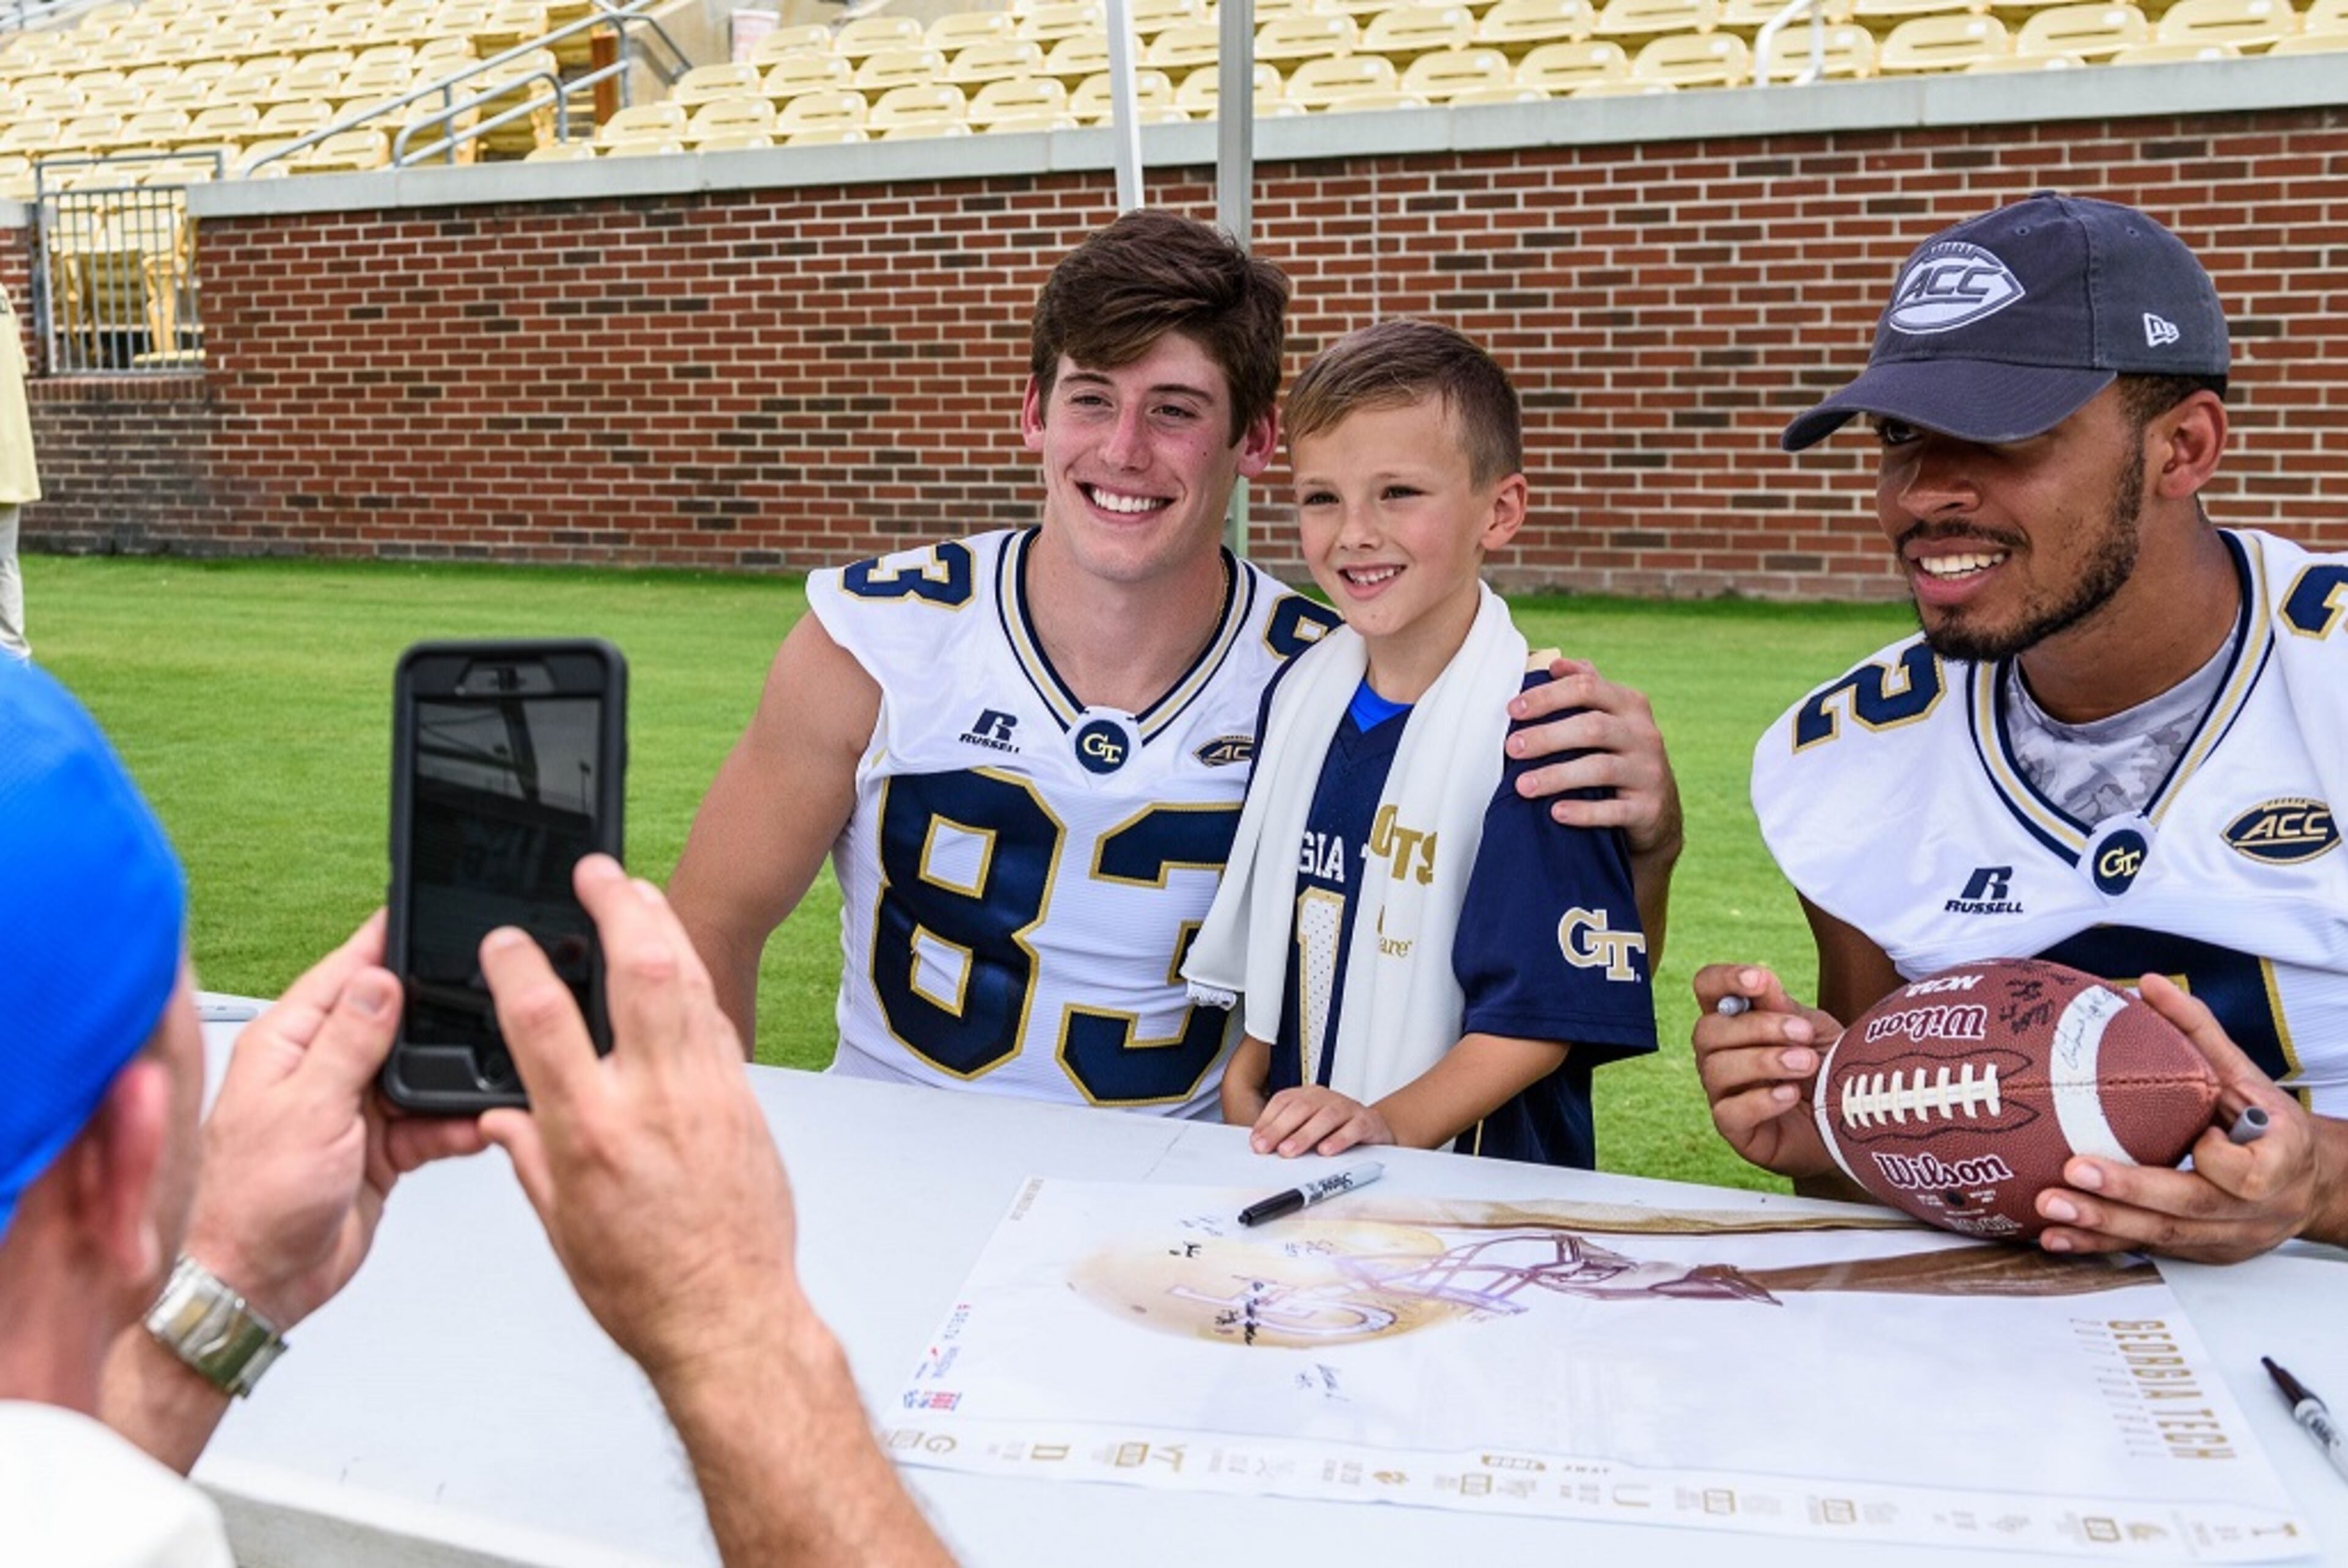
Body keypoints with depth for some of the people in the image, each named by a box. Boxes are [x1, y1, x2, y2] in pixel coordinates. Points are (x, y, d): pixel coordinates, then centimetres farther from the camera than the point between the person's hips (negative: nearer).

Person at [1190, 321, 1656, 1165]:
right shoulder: (1297, 693, 9)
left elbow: (1543, 1013, -12)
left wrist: (1390, 1125, -21)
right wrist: (1241, 1092, 7)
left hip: (1477, 1171, -3)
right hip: (1292, 1159, 4)